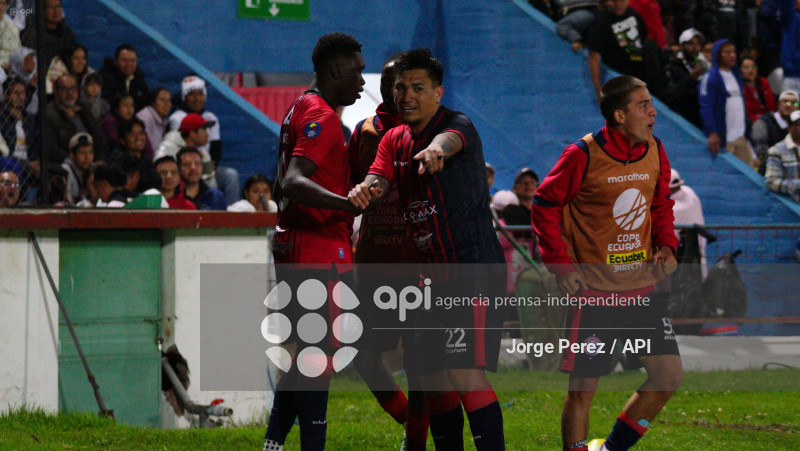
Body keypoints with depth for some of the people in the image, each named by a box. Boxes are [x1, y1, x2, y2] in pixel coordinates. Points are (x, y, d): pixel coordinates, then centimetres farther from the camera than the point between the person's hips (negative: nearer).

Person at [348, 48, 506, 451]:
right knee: (434, 378, 9)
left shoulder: (459, 126, -9)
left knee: (465, 371, -18)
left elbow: (451, 139, -33)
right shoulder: (394, 140, 13)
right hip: (432, 274, 8)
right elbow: (380, 178, -4)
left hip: (475, 268, -8)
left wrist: (436, 149, -58)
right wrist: (367, 189, -29)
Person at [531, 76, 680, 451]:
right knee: (582, 389, -5)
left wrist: (666, 246, 3)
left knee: (668, 376, 1)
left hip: (641, 289, 6)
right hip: (593, 290, -6)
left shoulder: (654, 152, 5)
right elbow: (545, 205, -4)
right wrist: (561, 264, -10)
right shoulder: (583, 155, -12)